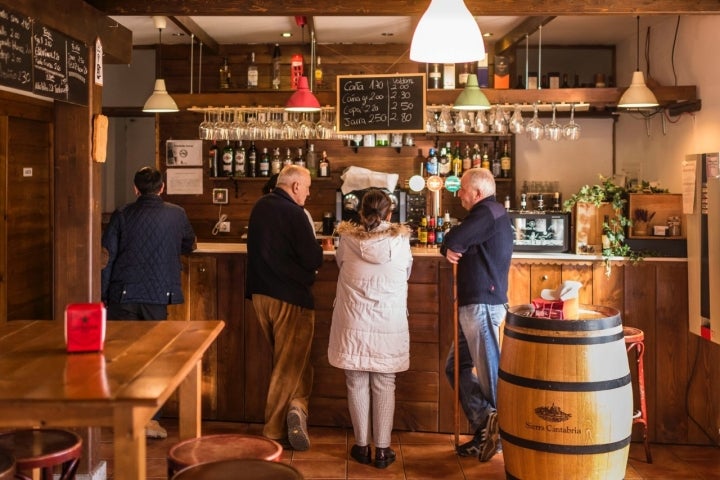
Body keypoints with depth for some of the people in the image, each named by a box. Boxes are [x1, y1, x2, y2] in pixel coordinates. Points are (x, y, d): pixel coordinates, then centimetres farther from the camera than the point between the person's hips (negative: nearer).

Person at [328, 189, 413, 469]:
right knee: (384, 386, 9)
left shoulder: (348, 240, -6)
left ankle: (362, 446, 19)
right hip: (389, 327, 0)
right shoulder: (401, 240, -7)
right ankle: (382, 449, 14)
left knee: (357, 384, 11)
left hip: (354, 326, 0)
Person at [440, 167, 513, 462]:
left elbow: (452, 241, -21)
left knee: (489, 373, -5)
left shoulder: (489, 212, -12)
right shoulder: (487, 215, 21)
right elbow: (456, 245, 17)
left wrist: (451, 247, 2)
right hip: (475, 304, 11)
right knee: (456, 366, 12)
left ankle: (502, 431, 3)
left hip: (482, 303, -11)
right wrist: (451, 250, -6)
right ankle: (487, 426, 11)